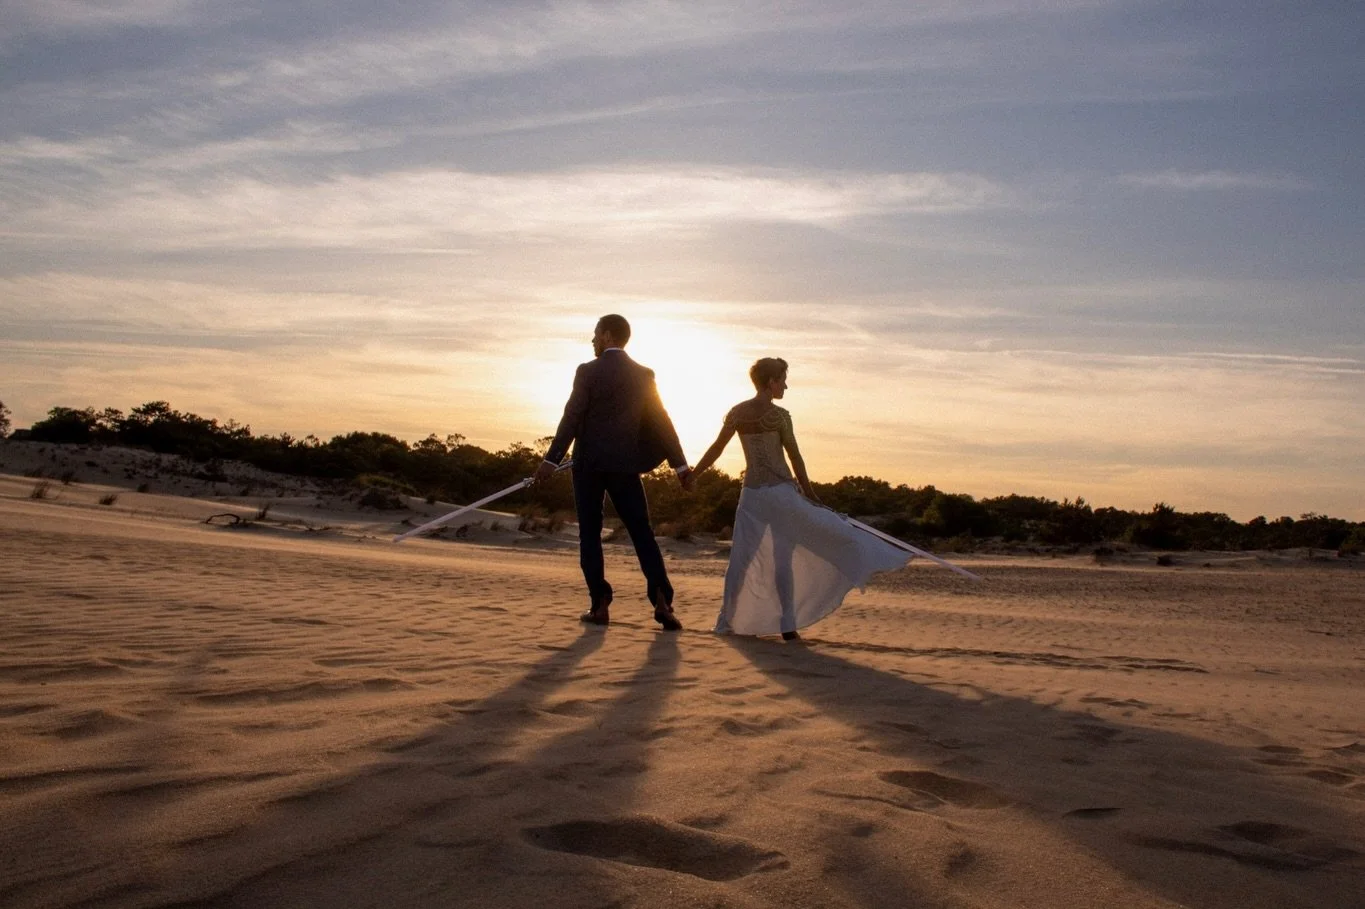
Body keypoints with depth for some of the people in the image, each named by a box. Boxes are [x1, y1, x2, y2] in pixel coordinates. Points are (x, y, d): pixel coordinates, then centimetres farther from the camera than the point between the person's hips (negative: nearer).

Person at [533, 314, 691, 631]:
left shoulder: (588, 371, -5)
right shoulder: (644, 375, 6)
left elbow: (571, 418, -11)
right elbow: (662, 421, 5)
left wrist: (551, 459, -10)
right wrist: (680, 464, 9)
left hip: (589, 462, -3)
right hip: (625, 463, 3)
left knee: (590, 533, 6)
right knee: (642, 532, 5)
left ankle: (600, 604, 3)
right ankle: (661, 600, -7)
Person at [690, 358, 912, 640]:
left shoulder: (737, 413, 4)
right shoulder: (778, 415, -8)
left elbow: (716, 449, 7)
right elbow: (795, 458, -7)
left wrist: (691, 475, 18)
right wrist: (809, 494, 1)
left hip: (752, 494, 4)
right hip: (781, 491, -4)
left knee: (742, 556, 9)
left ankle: (728, 621, 10)